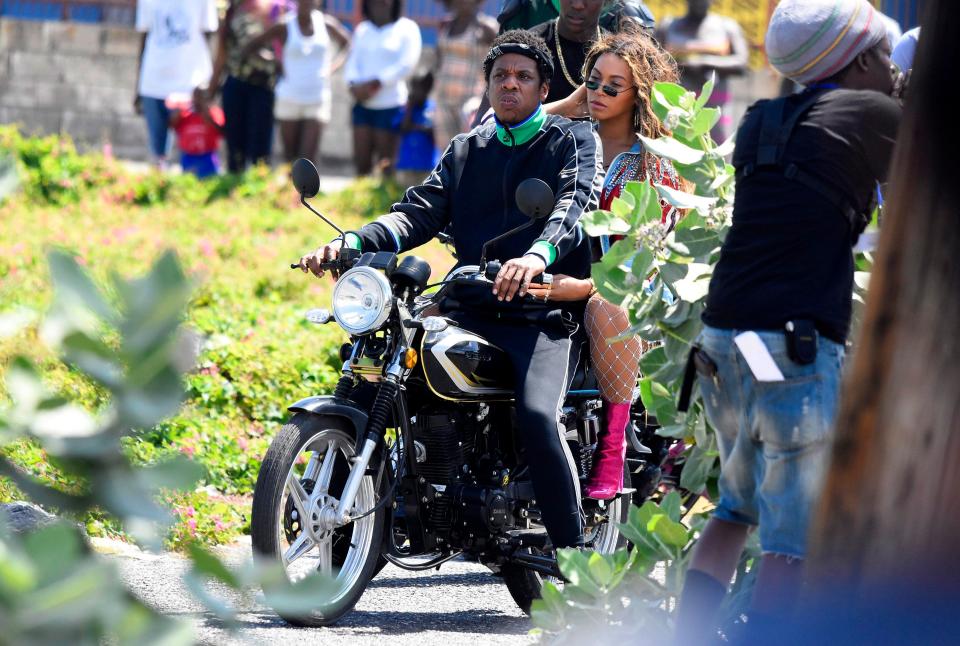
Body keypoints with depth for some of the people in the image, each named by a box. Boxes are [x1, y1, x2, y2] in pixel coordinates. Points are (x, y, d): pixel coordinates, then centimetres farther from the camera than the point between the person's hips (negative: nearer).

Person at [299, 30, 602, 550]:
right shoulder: (464, 151, 23)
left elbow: (575, 205, -12)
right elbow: (420, 212, 10)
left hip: (542, 312, -5)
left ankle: (572, 555, -22)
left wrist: (539, 254, -36)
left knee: (537, 416, -30)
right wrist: (352, 243, -11)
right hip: (469, 310, 5)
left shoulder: (572, 140, 8)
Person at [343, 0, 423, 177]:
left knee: (386, 164, -3)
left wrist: (374, 84, -15)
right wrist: (355, 85, -14)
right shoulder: (362, 30, 14)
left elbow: (406, 65, -10)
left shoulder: (407, 28, -1)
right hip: (363, 105, 5)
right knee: (361, 162, 2)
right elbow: (353, 62, 7)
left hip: (391, 105, -5)